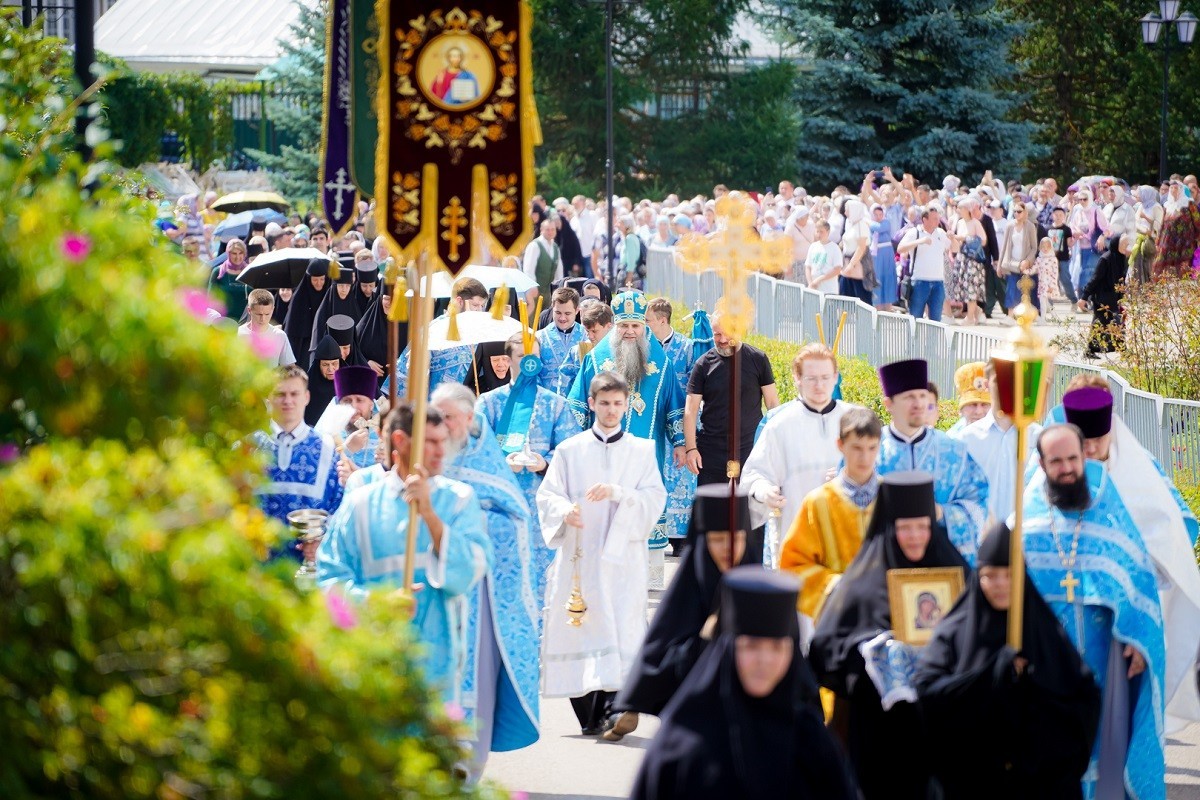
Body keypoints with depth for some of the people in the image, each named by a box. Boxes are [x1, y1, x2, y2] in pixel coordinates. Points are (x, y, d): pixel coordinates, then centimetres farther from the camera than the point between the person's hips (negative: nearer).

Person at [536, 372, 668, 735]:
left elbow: (655, 498, 1)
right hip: (579, 556, 1)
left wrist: (617, 493, -17)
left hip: (623, 555, 0)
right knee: (579, 633, -3)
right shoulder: (570, 450, 11)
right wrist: (565, 511, -18)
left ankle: (611, 708, -15)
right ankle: (588, 715, 6)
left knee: (621, 630, -12)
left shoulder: (642, 451, 11)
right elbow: (547, 495, 5)